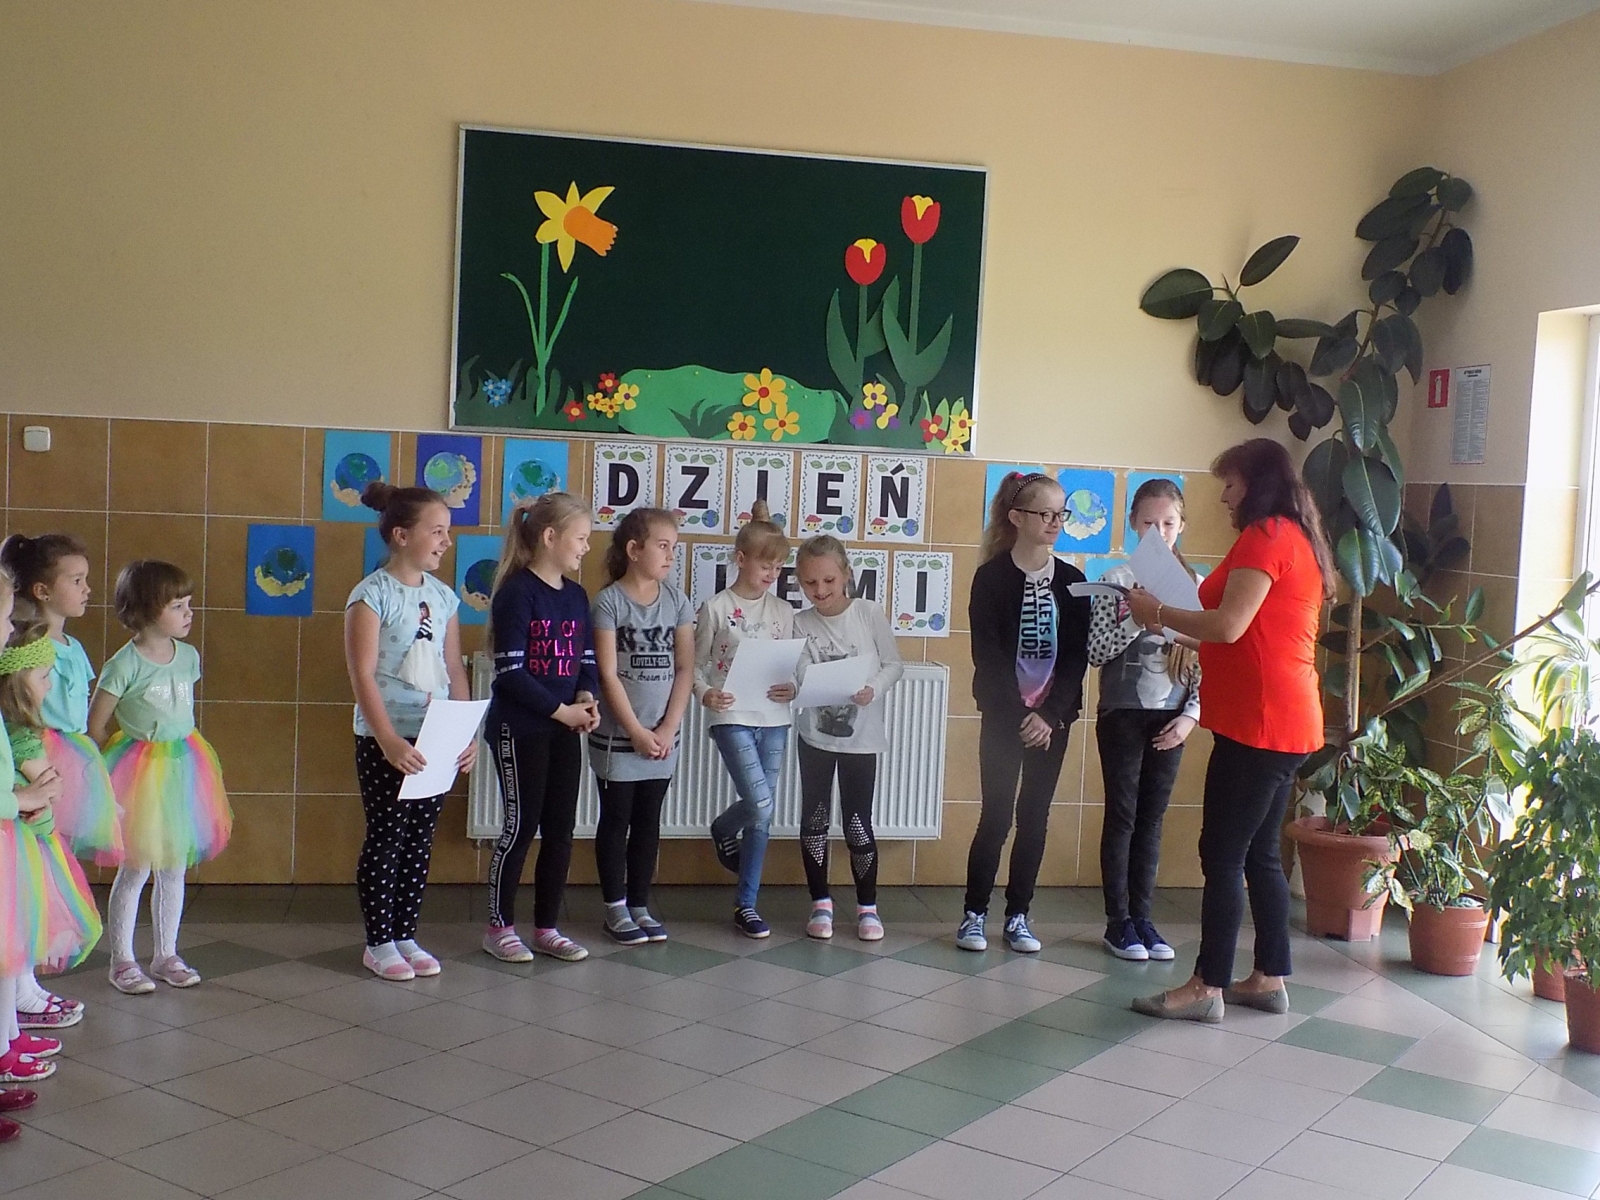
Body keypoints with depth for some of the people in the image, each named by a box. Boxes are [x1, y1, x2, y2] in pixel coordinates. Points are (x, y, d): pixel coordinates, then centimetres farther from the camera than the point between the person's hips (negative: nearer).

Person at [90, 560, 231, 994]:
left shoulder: (189, 656, 3)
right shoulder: (124, 665, -15)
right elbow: (94, 725, -9)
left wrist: (182, 752, 13)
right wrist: (116, 765, -5)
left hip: (184, 766, 6)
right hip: (141, 772, -6)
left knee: (175, 868, 12)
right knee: (135, 868, 2)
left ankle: (166, 955, 25)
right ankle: (122, 962, 15)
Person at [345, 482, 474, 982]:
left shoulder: (442, 596, 8)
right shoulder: (372, 594, -10)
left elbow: (454, 670, 10)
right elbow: (362, 676, -15)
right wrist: (389, 741, -22)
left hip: (435, 741, 6)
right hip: (384, 741, -5)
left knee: (420, 839, 10)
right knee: (386, 838, 2)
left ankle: (406, 936, 21)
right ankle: (378, 942, 14)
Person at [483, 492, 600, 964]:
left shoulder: (577, 595, 10)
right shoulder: (517, 592, -12)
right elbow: (510, 671, -16)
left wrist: (587, 697, -6)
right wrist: (560, 710, -15)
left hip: (564, 729, 7)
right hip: (520, 728, -7)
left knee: (561, 828, 9)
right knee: (522, 825, 0)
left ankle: (547, 928, 20)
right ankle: (499, 926, 14)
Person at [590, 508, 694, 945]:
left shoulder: (677, 601, 3)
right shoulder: (608, 601, -8)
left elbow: (685, 668, 2)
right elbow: (608, 675, -11)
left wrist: (667, 729, -6)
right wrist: (637, 732, -13)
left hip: (662, 736, 4)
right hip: (616, 736, -4)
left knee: (648, 822, 10)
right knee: (615, 820, 6)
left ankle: (640, 905, 20)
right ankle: (615, 909, 16)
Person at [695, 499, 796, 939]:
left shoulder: (783, 611, 8)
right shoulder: (716, 608, -3)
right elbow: (696, 665, 0)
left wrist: (792, 689, -7)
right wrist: (705, 694, -18)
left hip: (774, 721, 4)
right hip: (732, 718, -4)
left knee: (762, 814, 5)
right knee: (761, 804, -16)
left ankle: (746, 904, 16)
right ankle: (723, 829, 19)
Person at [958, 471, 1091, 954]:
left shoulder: (1071, 580, 4)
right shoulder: (991, 578, -5)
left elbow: (1077, 656, 0)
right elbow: (987, 655, -9)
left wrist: (1050, 715, -11)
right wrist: (1020, 715, -14)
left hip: (1053, 718, 3)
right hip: (1004, 717, -3)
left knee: (1035, 819, 6)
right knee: (996, 816, -3)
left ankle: (1018, 916, 15)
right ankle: (973, 914, 8)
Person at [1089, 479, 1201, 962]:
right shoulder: (1116, 581, -4)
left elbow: (1204, 658, 5)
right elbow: (1096, 652, -10)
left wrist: (1191, 714, -3)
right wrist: (1138, 620, -22)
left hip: (1170, 718, 3)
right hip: (1123, 713, -3)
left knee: (1151, 819, 9)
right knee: (1122, 817, 2)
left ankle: (1142, 917, 17)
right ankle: (1118, 921, 10)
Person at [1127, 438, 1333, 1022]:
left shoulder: (1265, 536, -12)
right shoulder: (1299, 539, 19)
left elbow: (1229, 626, -21)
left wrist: (1158, 613, -8)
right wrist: (1175, 619, 12)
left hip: (1259, 723, -10)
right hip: (1287, 721, 10)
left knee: (1223, 854, -6)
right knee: (1259, 853, 15)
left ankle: (1208, 987, -2)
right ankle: (1270, 978, 21)